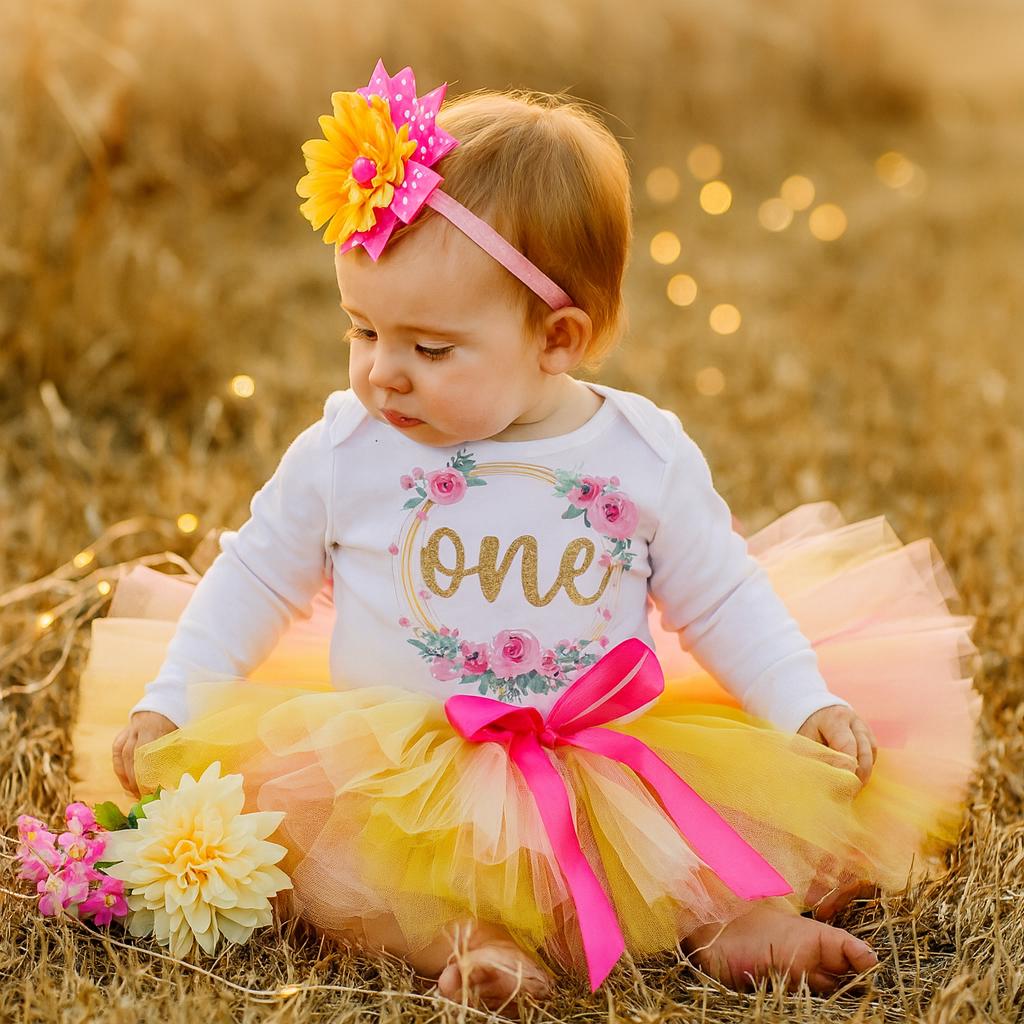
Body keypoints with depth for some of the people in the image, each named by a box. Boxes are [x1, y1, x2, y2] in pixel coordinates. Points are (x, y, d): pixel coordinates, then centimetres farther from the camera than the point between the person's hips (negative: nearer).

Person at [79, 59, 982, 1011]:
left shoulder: (645, 456, -2)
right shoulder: (342, 451, -1)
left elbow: (722, 598, 8)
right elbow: (258, 575, 10)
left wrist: (808, 702, -3)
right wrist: (170, 702, 3)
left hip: (608, 761, 0)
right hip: (390, 772, 0)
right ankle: (456, 937, -40)